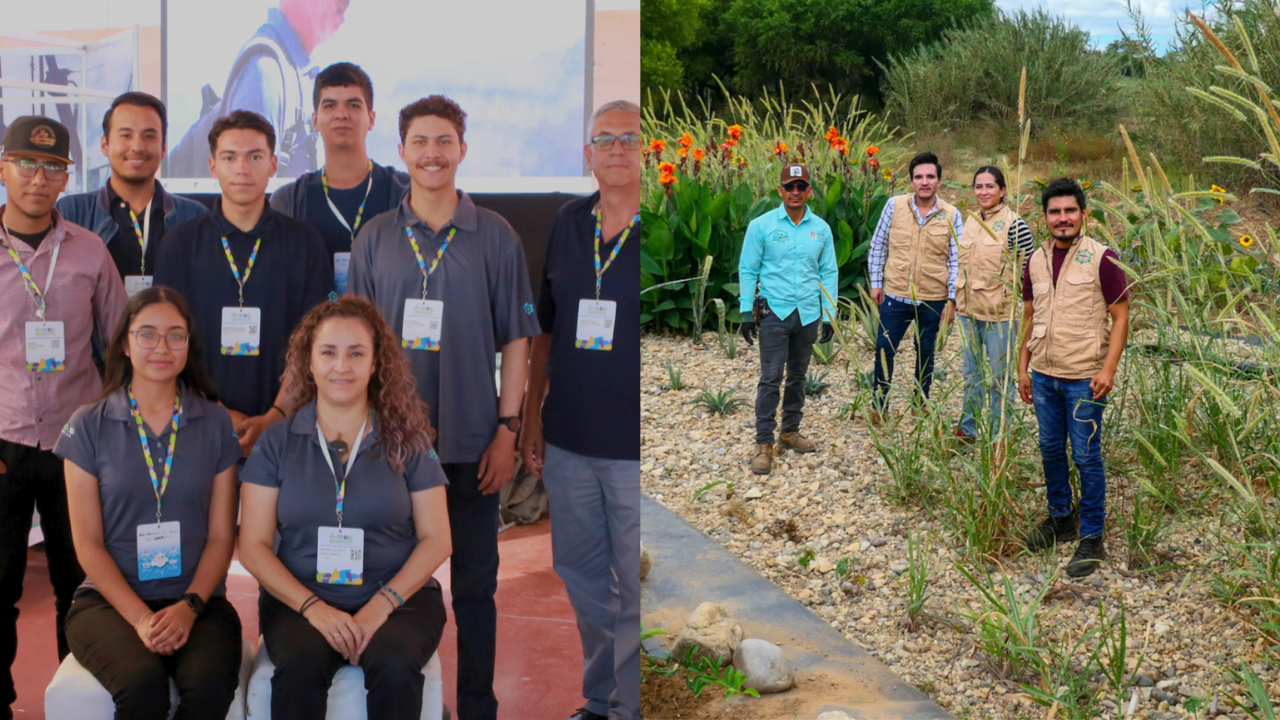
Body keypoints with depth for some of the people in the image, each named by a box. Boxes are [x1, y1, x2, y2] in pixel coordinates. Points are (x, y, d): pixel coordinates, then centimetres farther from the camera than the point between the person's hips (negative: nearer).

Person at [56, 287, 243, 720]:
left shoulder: (215, 424, 6)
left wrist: (190, 606, -11)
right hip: (110, 598, -1)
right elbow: (88, 543, 0)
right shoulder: (88, 426, 3)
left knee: (210, 681, -30)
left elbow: (221, 536, 5)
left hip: (197, 599, 1)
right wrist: (139, 618, -13)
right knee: (141, 680, -32)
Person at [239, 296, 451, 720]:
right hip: (300, 599, 0)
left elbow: (436, 540, 3)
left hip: (398, 596, 0)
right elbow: (253, 546, 3)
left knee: (395, 665, -32)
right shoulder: (277, 442, 6)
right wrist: (313, 608, -12)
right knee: (299, 667, -31)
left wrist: (382, 605, -12)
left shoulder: (407, 440, 5)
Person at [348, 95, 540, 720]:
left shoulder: (496, 237, 0)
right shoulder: (375, 239, 4)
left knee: (475, 585, 8)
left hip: (472, 441, -1)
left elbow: (516, 340, 1)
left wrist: (507, 430, -5)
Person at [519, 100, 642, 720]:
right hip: (568, 442, 6)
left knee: (636, 593, 2)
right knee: (581, 577, 17)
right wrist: (532, 415, 12)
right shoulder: (567, 224, 7)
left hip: (635, 449, -5)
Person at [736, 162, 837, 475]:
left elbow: (828, 273, 9)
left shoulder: (821, 228, 5)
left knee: (798, 376, 13)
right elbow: (747, 270, -1)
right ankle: (764, 444, -1)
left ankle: (790, 432, 27)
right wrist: (746, 312, -5)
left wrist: (829, 315, 5)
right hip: (775, 312, -3)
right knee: (771, 378, -5)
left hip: (808, 315, 4)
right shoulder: (761, 226, -4)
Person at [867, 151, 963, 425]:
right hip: (895, 295, 0)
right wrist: (876, 282, 2)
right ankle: (879, 405, 18)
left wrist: (952, 300, -3)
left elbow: (955, 260, -1)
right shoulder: (894, 206, -4)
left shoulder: (951, 215, -4)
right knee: (884, 349, 3)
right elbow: (878, 245, 4)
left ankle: (921, 406, 29)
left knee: (926, 354, 13)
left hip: (933, 300, 0)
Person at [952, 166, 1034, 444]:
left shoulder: (1013, 225, -12)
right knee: (971, 372, 17)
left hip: (999, 313, -7)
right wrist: (955, 301, 17)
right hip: (969, 311, 7)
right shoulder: (971, 220, 8)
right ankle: (967, 429, 28)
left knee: (999, 376, 4)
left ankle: (998, 435, 15)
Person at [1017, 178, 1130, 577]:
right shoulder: (1036, 259, 6)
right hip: (1043, 375, 5)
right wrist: (1023, 368, 12)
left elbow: (1120, 316, -9)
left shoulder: (1101, 258, -10)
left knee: (1086, 457, 1)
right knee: (1051, 451, 15)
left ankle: (1092, 539, 11)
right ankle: (1060, 518, 33)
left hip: (1084, 378, -5)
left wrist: (1108, 368, -17)